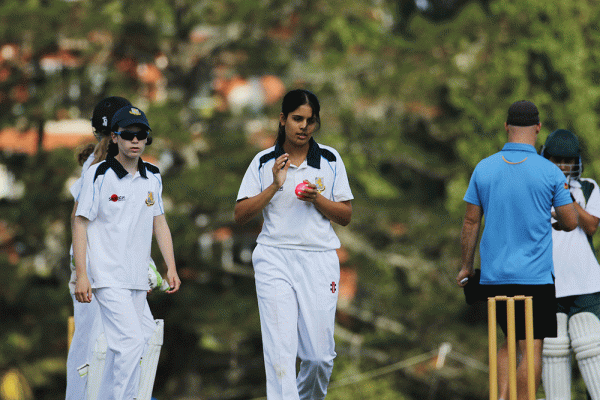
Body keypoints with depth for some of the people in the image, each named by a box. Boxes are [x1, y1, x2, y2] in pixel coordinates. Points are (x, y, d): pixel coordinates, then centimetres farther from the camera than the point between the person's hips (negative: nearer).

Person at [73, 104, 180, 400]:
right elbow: (81, 223, -7)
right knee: (131, 342, -18)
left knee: (130, 348, 6)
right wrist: (81, 275, -13)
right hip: (108, 278, -6)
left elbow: (159, 223, 19)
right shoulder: (98, 175, -7)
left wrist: (170, 267, 12)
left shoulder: (153, 177, 10)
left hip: (138, 277, 6)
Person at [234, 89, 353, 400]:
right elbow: (240, 214, 2)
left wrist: (317, 199, -9)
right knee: (280, 351, -14)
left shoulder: (330, 160, 8)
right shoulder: (264, 162, 6)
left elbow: (345, 216, 8)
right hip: (274, 258, -1)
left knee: (319, 355, 0)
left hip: (319, 260, 1)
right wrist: (274, 187, -10)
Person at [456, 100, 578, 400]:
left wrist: (466, 266, 14)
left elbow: (471, 222, 4)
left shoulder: (484, 168, 1)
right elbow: (571, 222, -1)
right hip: (535, 275, -4)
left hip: (494, 275, 4)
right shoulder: (549, 172, -7)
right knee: (531, 348, -1)